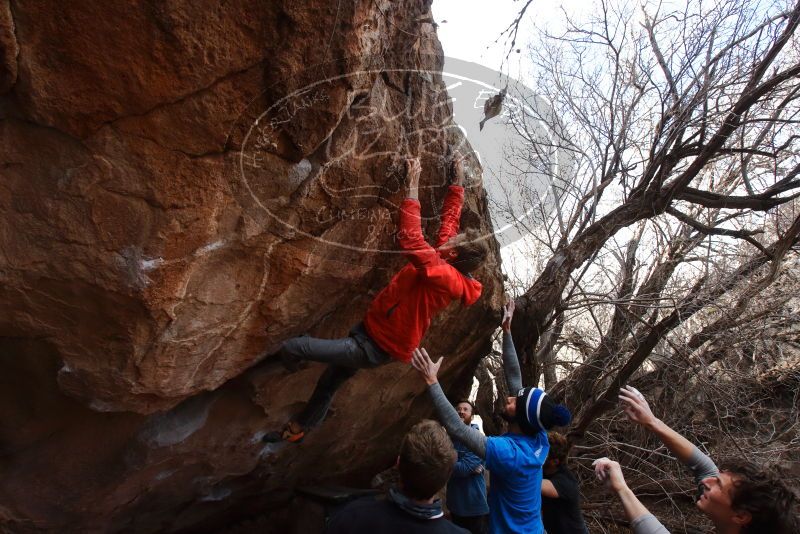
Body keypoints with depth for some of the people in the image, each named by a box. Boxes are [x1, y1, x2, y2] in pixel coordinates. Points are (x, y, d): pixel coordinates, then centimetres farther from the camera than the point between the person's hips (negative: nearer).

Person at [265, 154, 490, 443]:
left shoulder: (444, 276, -30)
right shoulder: (449, 263, -4)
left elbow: (410, 239, -40)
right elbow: (451, 215, 11)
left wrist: (413, 185, -33)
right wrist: (458, 179, 15)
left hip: (376, 347, -9)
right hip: (371, 329, 9)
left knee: (291, 347, -9)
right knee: (329, 381, 25)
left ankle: (290, 369, 27)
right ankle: (298, 429, 47)